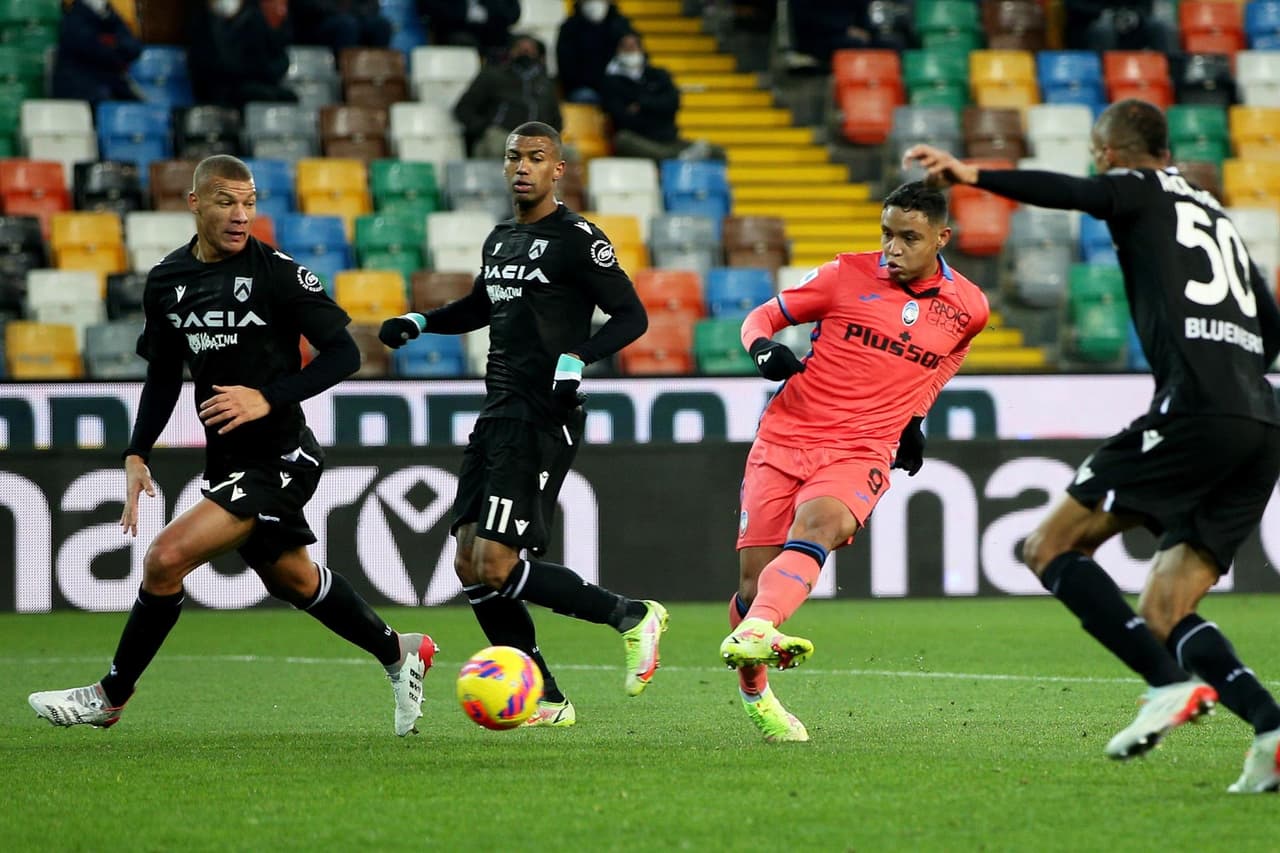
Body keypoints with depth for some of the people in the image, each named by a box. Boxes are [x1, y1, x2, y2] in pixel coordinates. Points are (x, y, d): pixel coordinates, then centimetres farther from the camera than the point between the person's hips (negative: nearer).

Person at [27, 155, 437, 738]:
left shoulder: (277, 273, -15)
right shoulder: (167, 280, 3)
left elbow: (344, 352, -12)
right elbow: (163, 375, 15)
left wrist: (269, 398, -22)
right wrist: (137, 454, 5)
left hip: (280, 458, -7)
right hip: (226, 463, 7)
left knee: (165, 559, -17)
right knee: (292, 581, 21)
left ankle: (110, 697, -1)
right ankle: (398, 654, 43)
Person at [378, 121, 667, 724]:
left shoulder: (576, 239, -7)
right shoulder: (500, 240, 17)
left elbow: (631, 316, -10)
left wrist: (576, 360, -24)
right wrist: (419, 323, 21)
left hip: (540, 422, -9)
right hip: (497, 414, 9)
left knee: (497, 568, -16)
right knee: (470, 567, 4)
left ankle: (631, 616, -2)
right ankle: (543, 699, 11)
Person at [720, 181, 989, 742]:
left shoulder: (967, 307, 7)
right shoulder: (847, 276, 2)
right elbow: (762, 317, 10)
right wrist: (764, 350, -12)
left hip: (860, 453, -1)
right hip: (785, 437, 1)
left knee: (820, 523, -34)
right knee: (755, 578, -4)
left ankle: (751, 635, -55)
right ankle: (753, 692, 23)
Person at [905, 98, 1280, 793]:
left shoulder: (1140, 189, 9)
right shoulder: (1217, 216, 31)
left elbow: (1080, 194, -13)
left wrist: (973, 176, -21)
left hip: (1196, 410, -8)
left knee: (1051, 547, -3)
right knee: (1162, 614, 9)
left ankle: (1171, 684, -20)